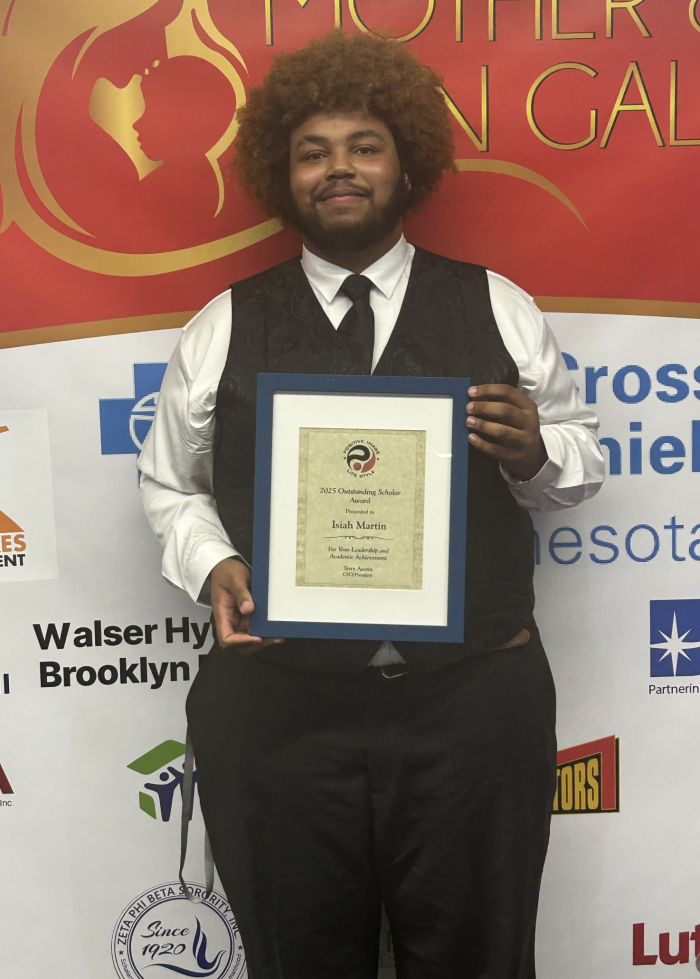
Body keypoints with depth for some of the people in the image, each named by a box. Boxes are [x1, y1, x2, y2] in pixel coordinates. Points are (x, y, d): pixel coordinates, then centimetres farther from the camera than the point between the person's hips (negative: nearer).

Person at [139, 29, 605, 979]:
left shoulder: (498, 308, 5)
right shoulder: (223, 330, 5)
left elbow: (585, 457, 9)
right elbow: (170, 484, 10)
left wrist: (534, 451, -13)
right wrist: (213, 567, -9)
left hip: (475, 700, 0)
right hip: (275, 709, 1)